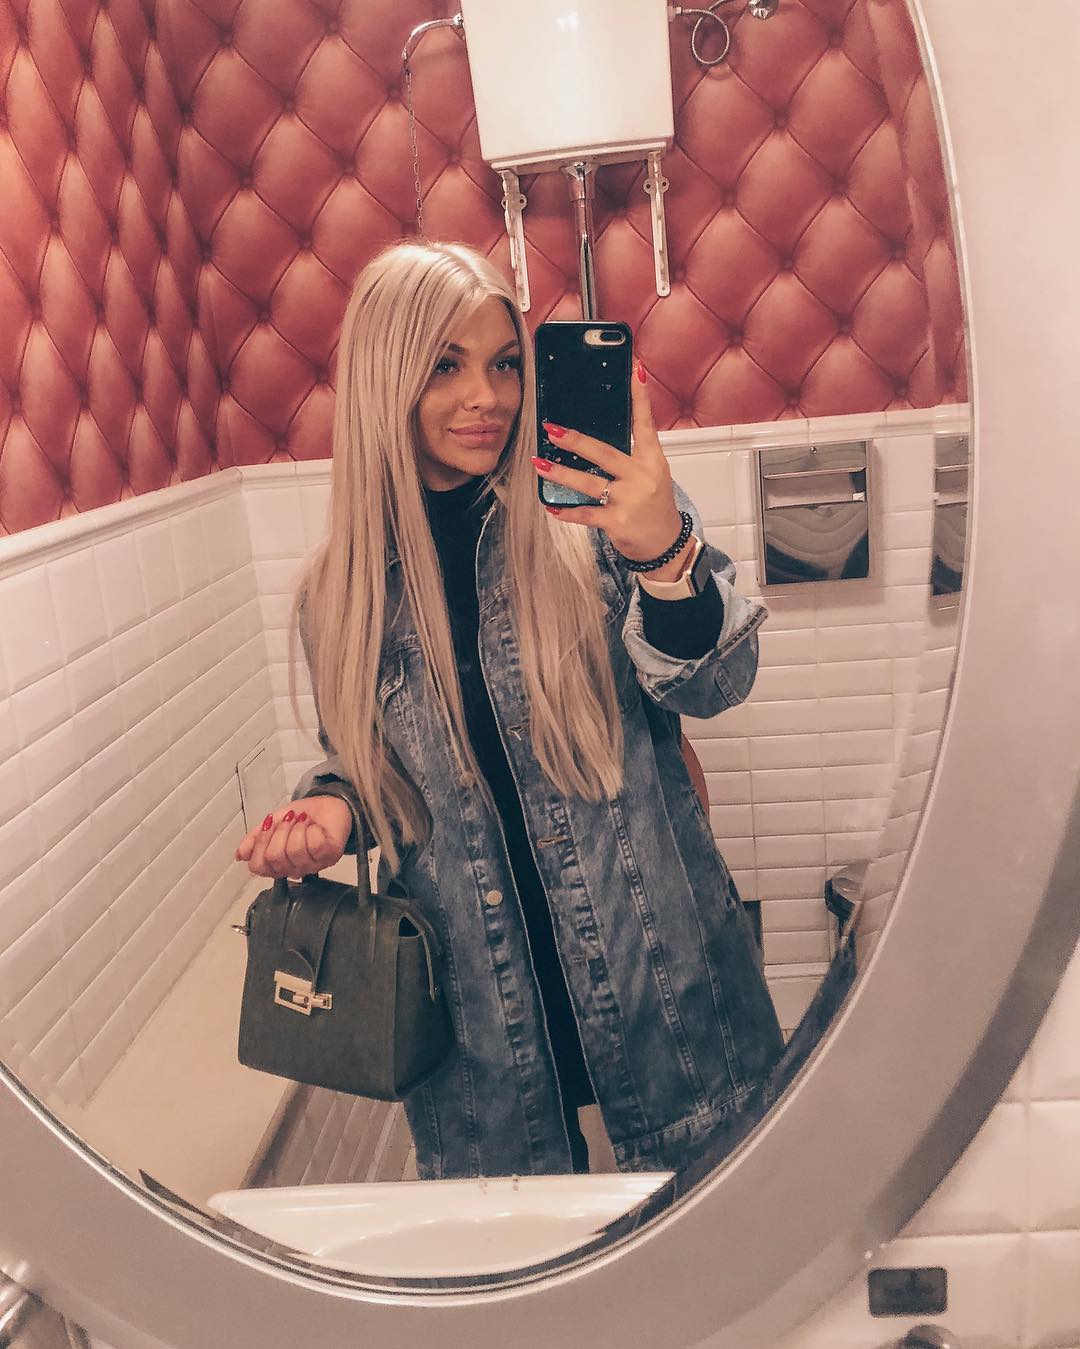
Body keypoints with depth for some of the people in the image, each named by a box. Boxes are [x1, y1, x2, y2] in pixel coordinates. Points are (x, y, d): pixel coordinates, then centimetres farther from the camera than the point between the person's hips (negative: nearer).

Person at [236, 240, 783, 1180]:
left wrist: (664, 556, -31)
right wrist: (333, 810, -7)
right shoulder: (343, 593, -1)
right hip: (477, 1003, 2)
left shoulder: (593, 514, -9)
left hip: (660, 971, -1)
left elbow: (716, 686, -14)